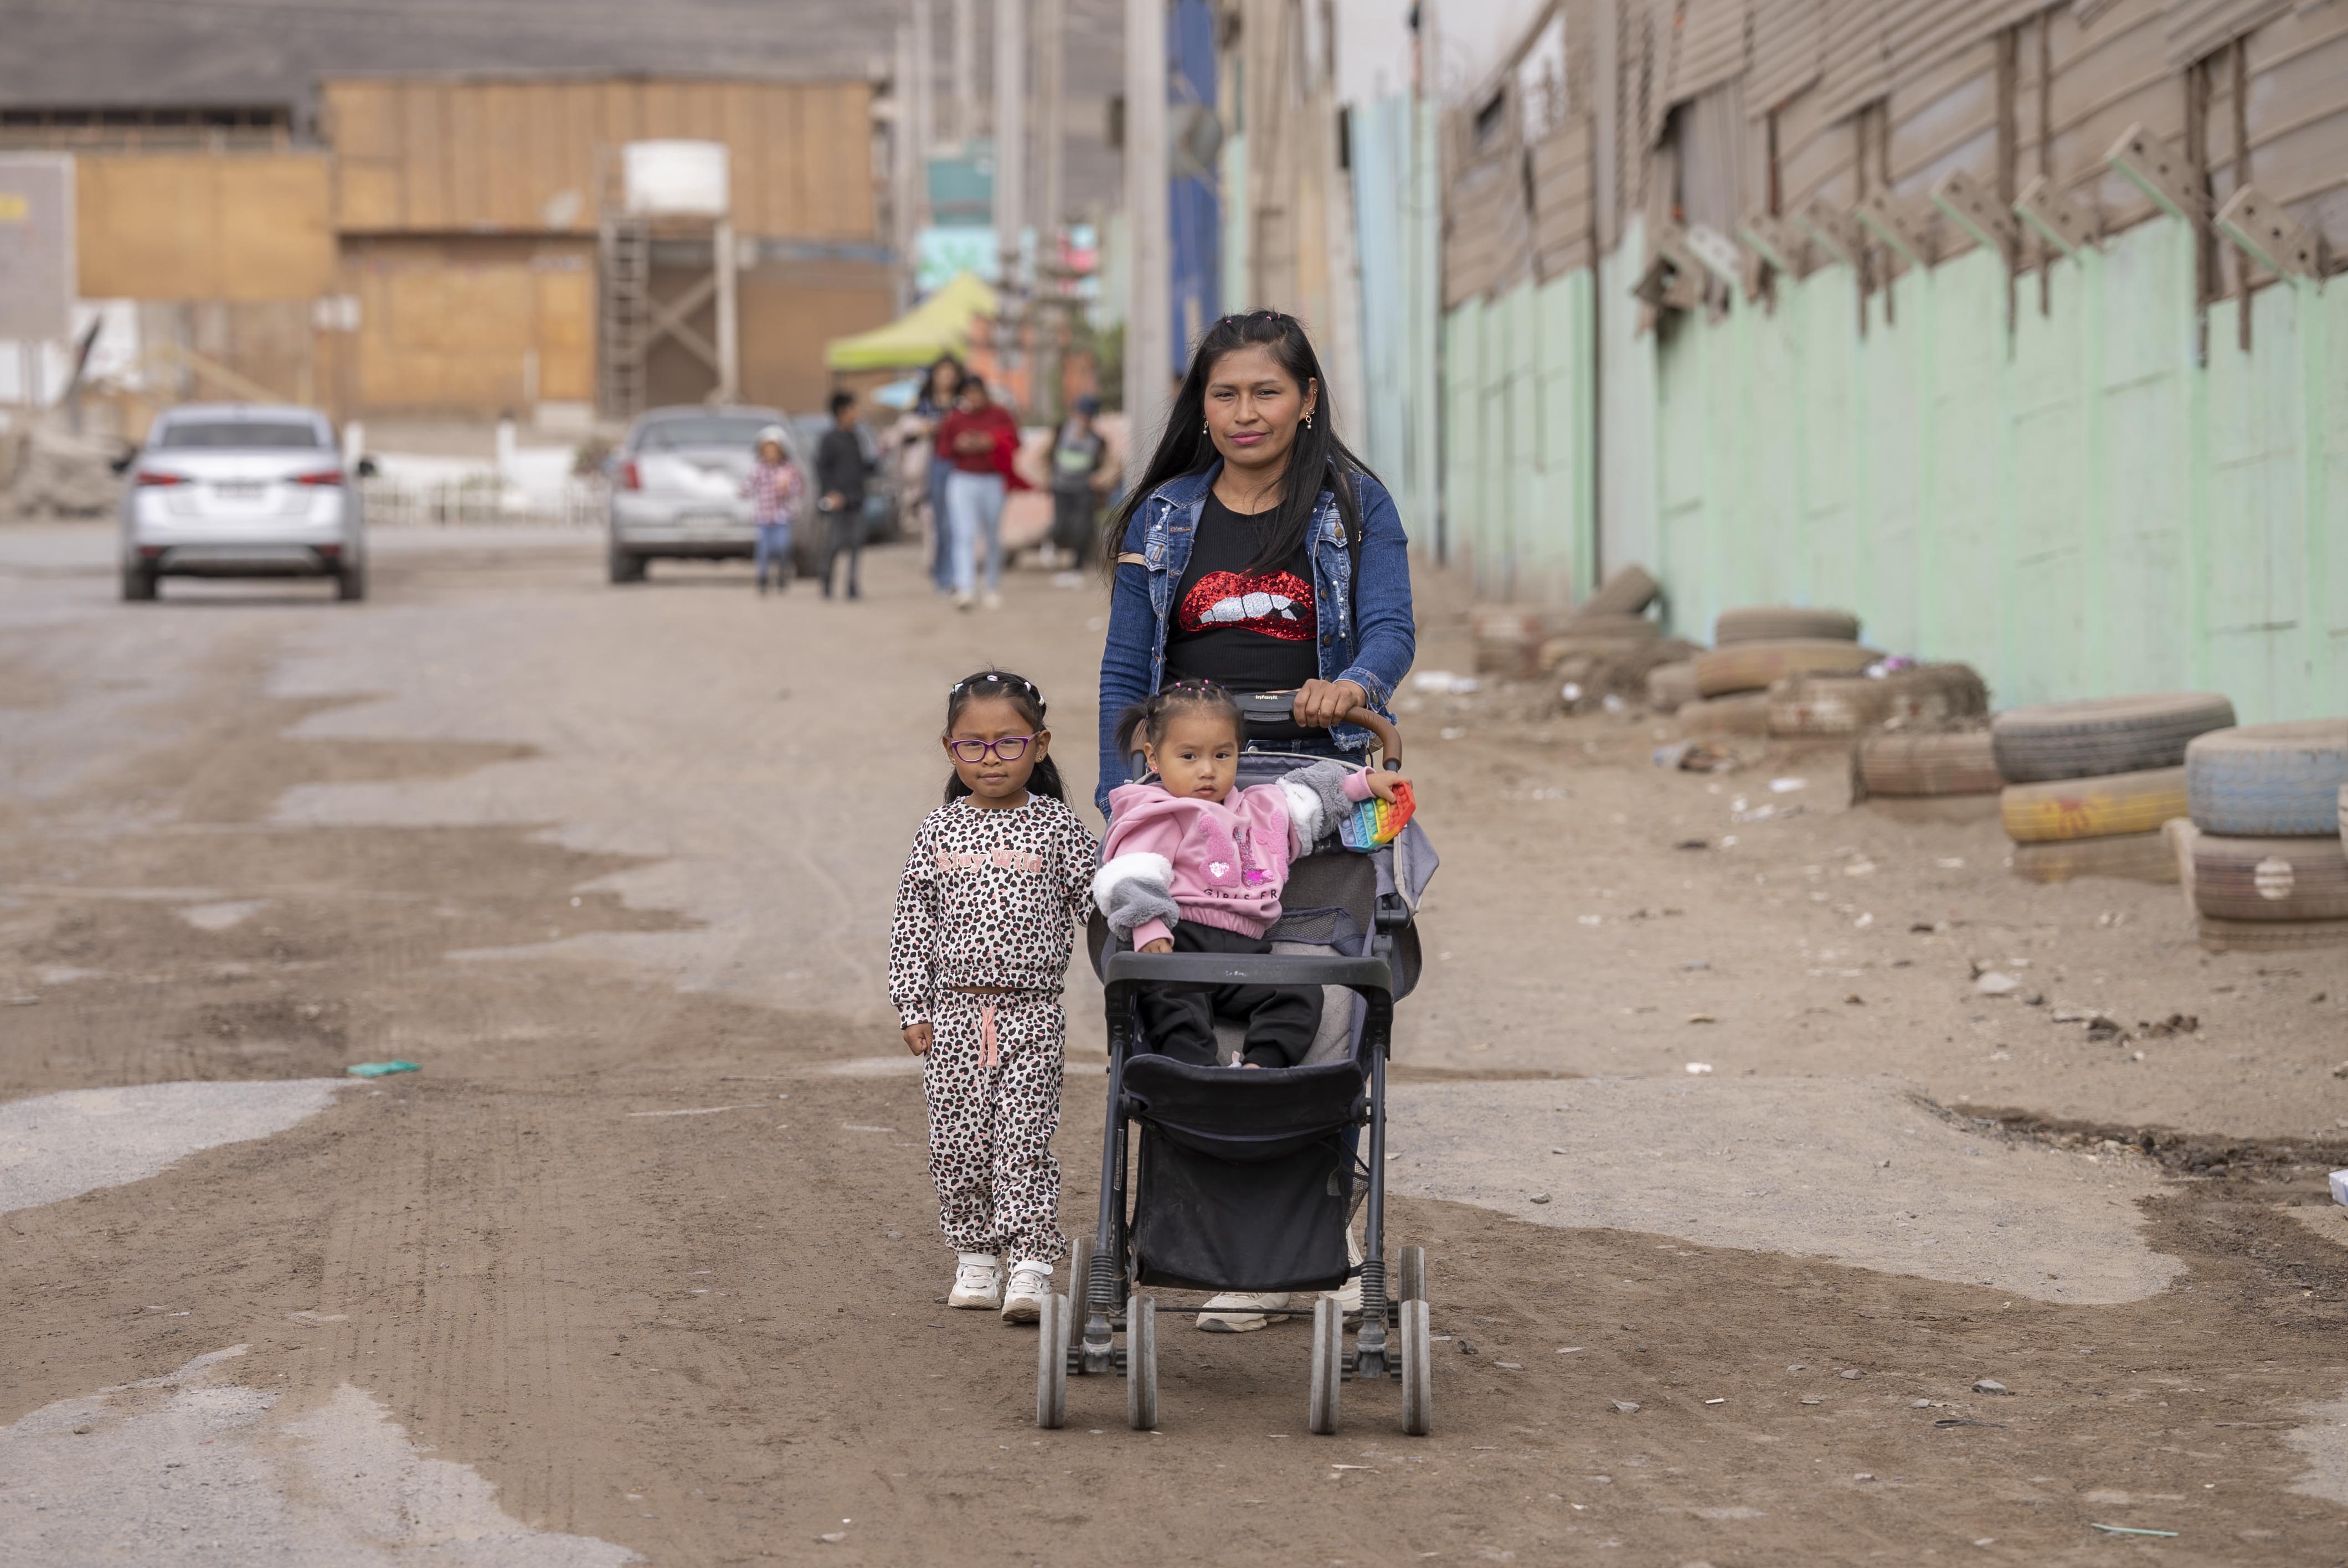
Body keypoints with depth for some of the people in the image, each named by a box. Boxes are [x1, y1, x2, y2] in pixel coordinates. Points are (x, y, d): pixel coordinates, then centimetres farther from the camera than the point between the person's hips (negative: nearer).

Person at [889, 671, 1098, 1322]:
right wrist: (912, 1008, 3)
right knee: (959, 1142, 5)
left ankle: (1031, 1268, -7)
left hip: (1032, 1013, -2)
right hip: (956, 1012, 2)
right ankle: (975, 1260, 17)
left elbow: (1096, 908, 2)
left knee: (1024, 1143, -7)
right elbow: (911, 924, 7)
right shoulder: (940, 832, 4)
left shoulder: (1058, 828, -1)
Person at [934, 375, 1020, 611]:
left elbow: (1014, 443, 3)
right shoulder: (954, 418, 0)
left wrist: (990, 443, -15)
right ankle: (964, 589, -26)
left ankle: (993, 588, 26)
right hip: (962, 481, -1)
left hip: (992, 482, 1)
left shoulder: (999, 414, 2)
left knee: (993, 538, 10)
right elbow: (944, 449, 6)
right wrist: (958, 446, -16)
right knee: (964, 535, -16)